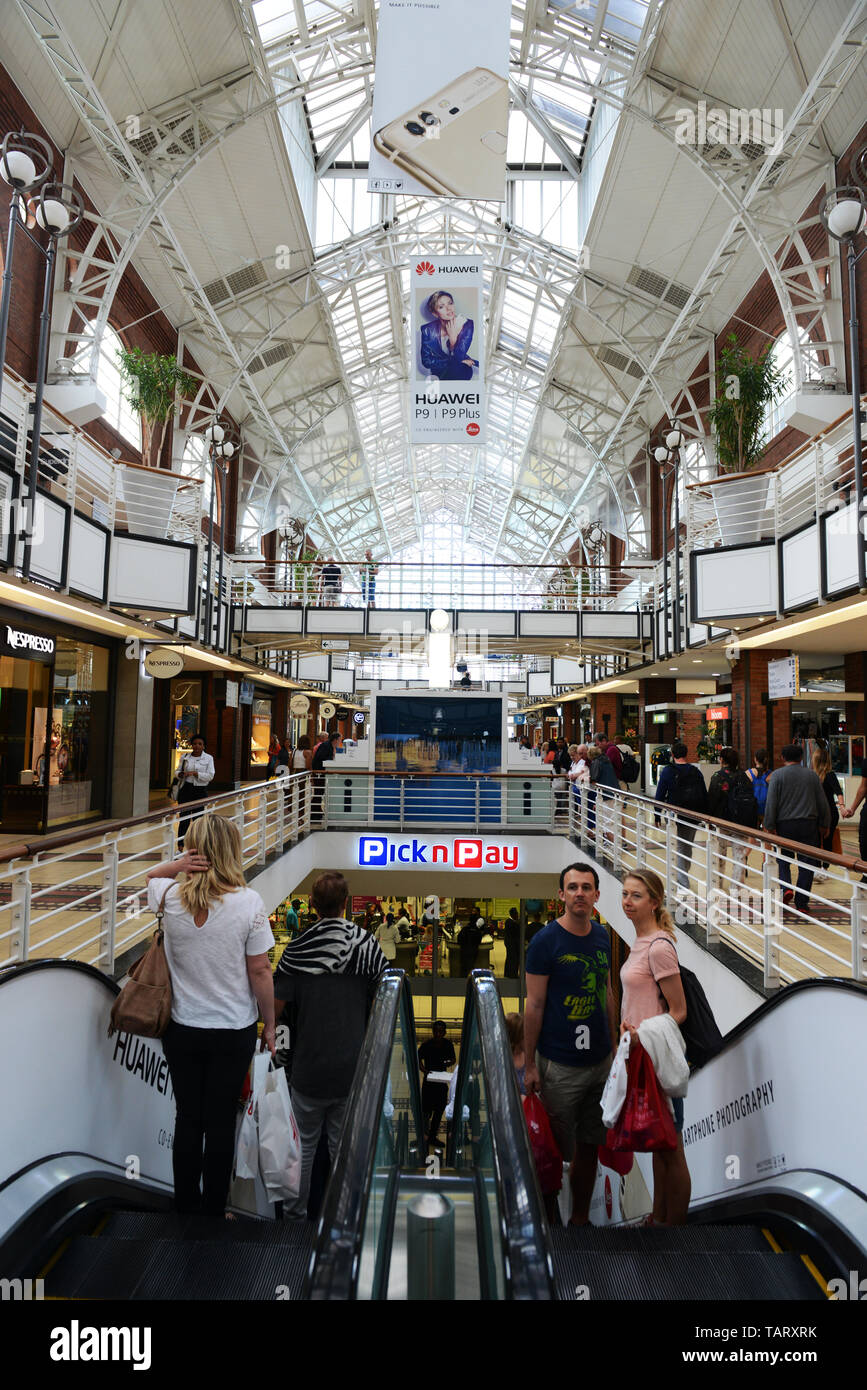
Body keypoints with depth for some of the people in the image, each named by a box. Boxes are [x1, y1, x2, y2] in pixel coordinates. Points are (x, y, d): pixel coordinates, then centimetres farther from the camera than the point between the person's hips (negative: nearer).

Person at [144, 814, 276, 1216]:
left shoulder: (170, 897, -13)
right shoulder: (249, 902, -19)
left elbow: (149, 876, 12)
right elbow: (260, 971, -13)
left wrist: (177, 865, -10)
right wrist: (269, 1025, 0)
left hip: (182, 1028, 2)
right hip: (234, 1031, -2)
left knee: (188, 1118, 19)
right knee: (221, 1122, 14)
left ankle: (185, 1203, 36)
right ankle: (213, 1209, 30)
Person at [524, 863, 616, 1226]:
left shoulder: (602, 936, 3)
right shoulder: (545, 941, -15)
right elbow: (534, 1006, -12)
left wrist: (614, 1044, 13)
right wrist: (529, 1065, -10)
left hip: (600, 1061, 6)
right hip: (560, 1066, -5)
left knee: (589, 1145, 16)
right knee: (556, 1150, 6)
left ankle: (581, 1218, 33)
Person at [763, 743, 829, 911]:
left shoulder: (777, 775, -3)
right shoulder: (811, 774, 5)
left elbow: (771, 803, -8)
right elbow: (822, 802, 8)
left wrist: (770, 826, -6)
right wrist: (824, 824, 15)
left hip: (784, 825, -2)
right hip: (808, 825, 2)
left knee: (783, 860, 12)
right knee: (806, 863, 6)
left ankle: (786, 888, -10)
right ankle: (802, 903, 7)